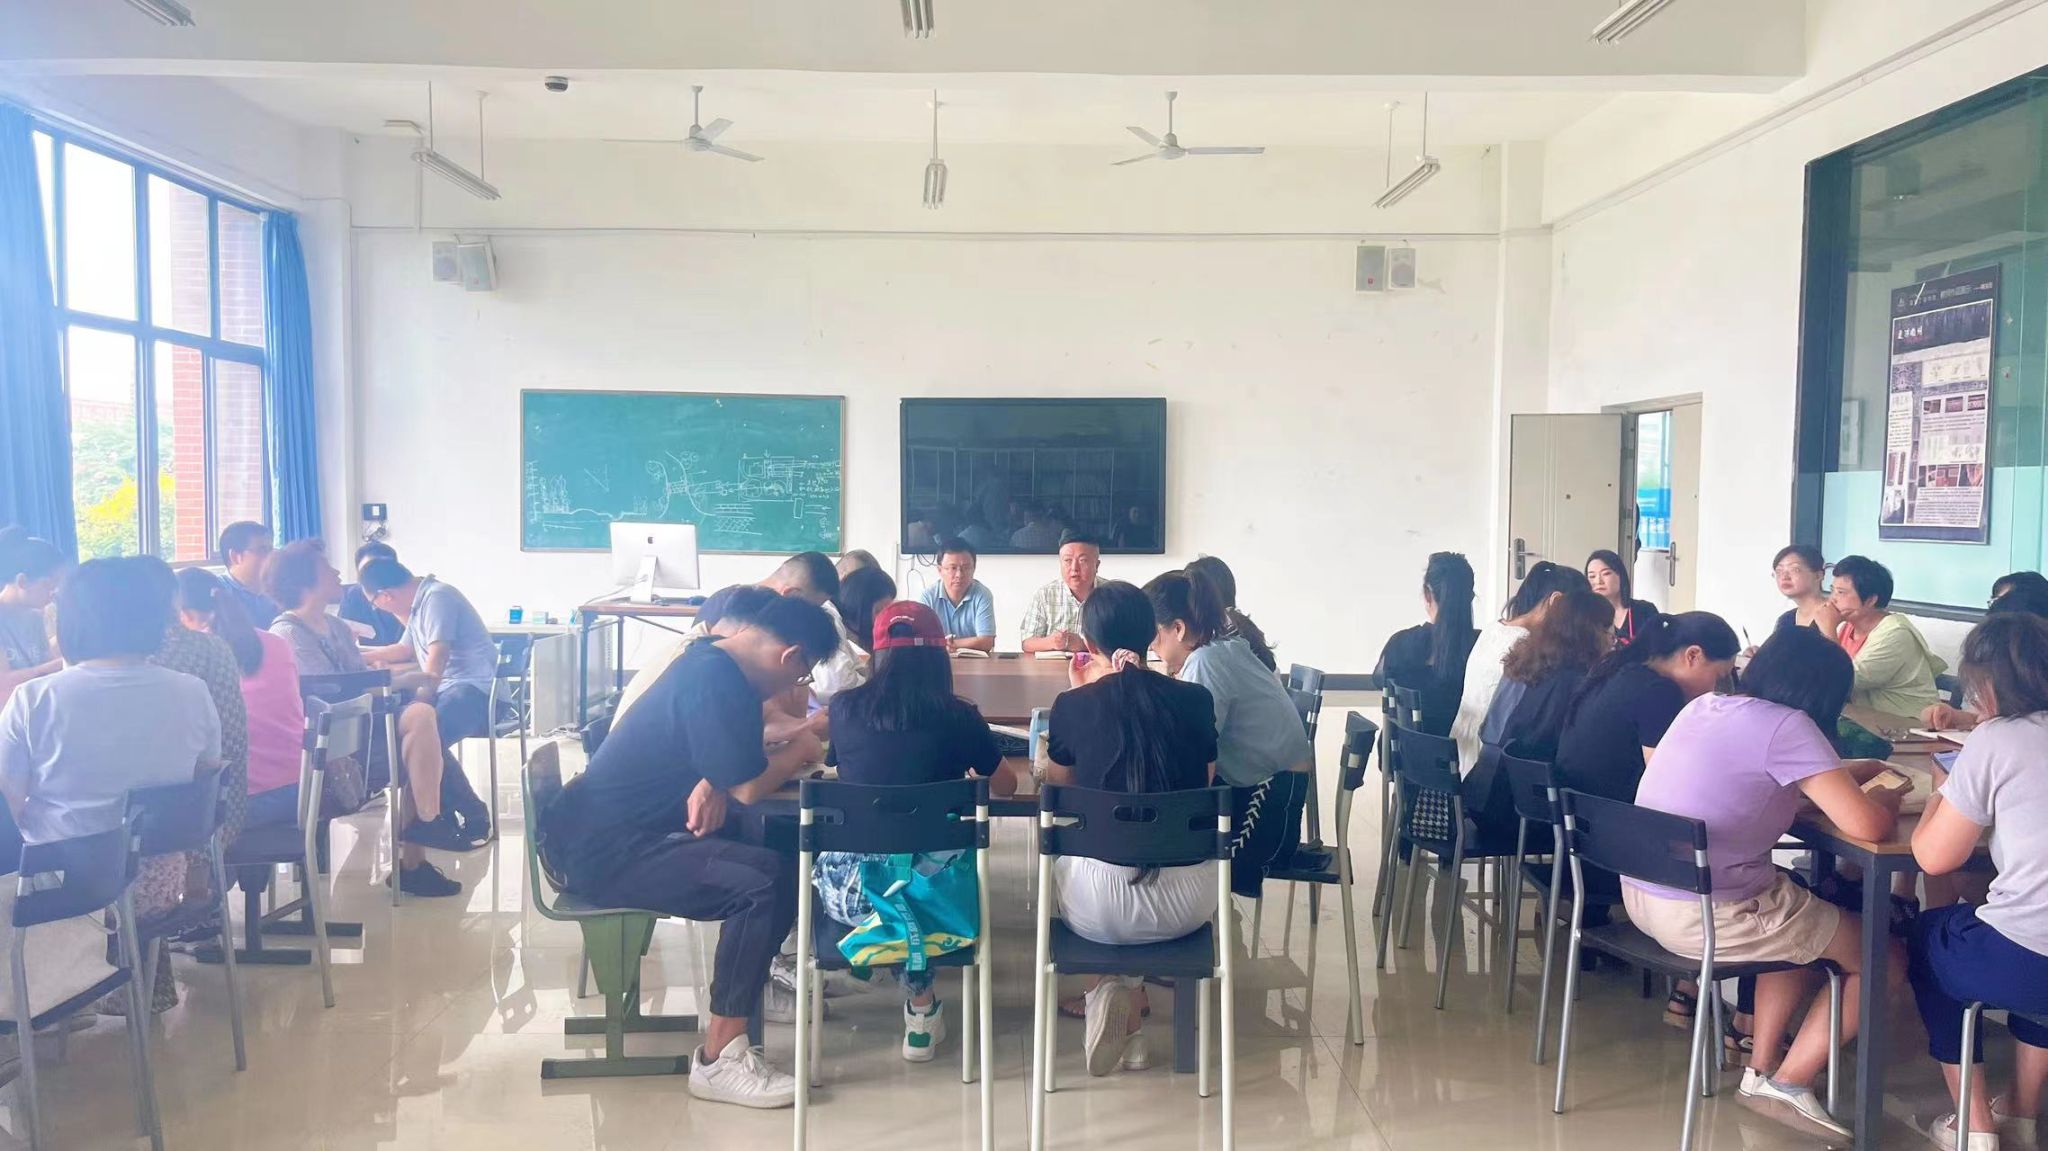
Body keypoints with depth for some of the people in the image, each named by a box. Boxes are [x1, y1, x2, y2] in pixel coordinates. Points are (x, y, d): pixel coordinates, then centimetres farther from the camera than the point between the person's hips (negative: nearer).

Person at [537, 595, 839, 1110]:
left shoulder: (714, 661, 8)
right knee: (762, 880, -25)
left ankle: (744, 982, 25)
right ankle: (719, 1060, -18)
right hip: (602, 849, -10)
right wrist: (802, 749, -2)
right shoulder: (713, 681, -22)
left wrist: (712, 786, -7)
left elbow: (728, 763, 16)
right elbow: (749, 786, -21)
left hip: (626, 824, 10)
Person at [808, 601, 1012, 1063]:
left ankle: (920, 1002, 36)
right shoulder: (958, 716, -3)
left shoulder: (846, 708, 2)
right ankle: (919, 1002, 34)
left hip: (847, 890, 1)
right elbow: (1005, 787, 13)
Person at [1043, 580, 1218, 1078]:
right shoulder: (1195, 700, -2)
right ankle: (1130, 1014, 27)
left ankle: (1110, 991, 16)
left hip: (1100, 908, -1)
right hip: (1185, 905, 1)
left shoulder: (1072, 706, -6)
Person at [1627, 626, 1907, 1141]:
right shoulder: (1785, 725, -15)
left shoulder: (1704, 705, 9)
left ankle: (1762, 1067, 28)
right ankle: (1788, 1082, 17)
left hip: (1641, 896, 8)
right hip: (1707, 917, -8)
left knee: (1812, 923, 31)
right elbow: (1866, 825, -18)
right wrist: (1885, 798, 4)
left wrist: (1847, 776, 16)